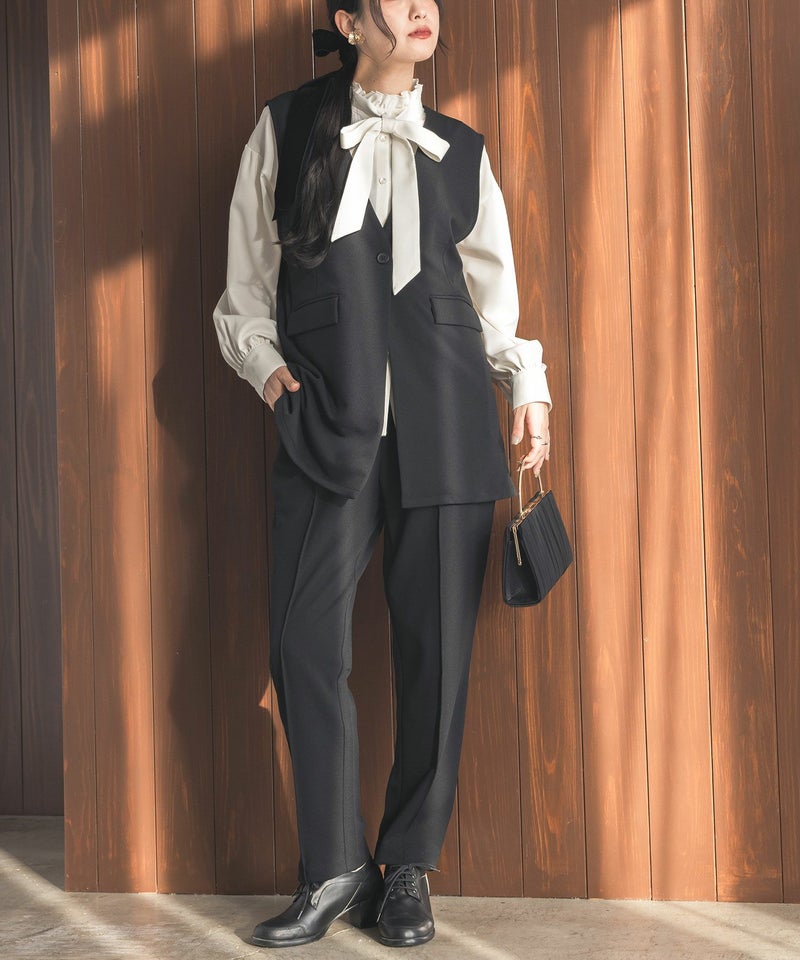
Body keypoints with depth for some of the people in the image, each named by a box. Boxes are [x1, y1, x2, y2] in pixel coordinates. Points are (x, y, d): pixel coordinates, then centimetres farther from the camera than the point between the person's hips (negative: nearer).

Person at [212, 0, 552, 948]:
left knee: (436, 642, 0)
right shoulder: (285, 129, 11)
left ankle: (409, 867, 14)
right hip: (327, 418, -1)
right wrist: (268, 365, -2)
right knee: (305, 638, -7)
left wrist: (528, 381, 7)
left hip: (445, 419, 1)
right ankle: (334, 868, 8)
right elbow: (246, 282, 13)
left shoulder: (460, 150, 16)